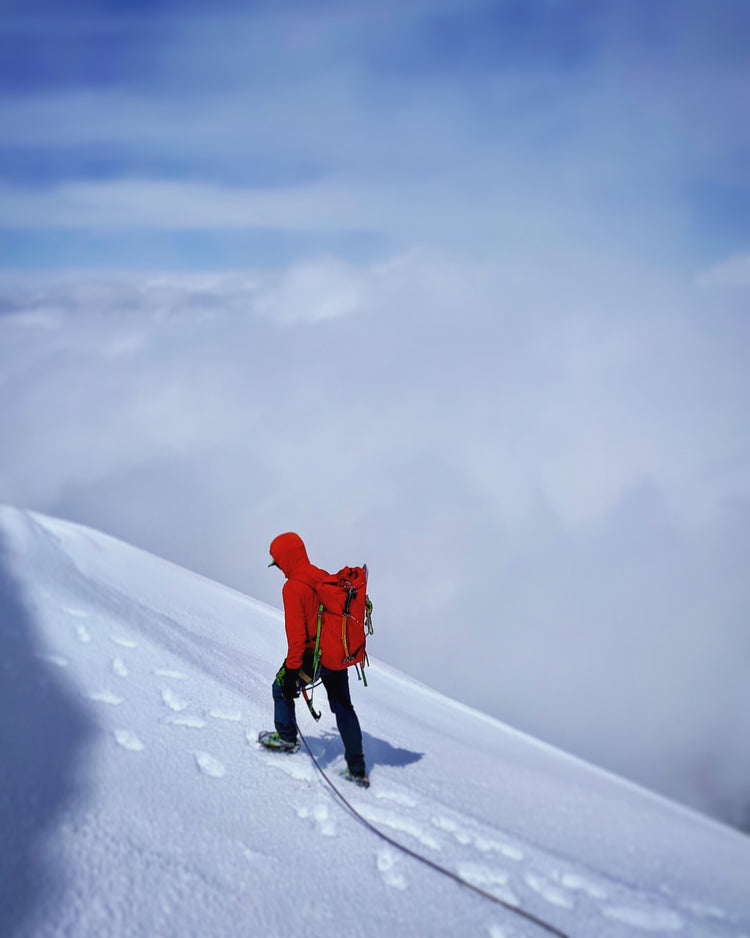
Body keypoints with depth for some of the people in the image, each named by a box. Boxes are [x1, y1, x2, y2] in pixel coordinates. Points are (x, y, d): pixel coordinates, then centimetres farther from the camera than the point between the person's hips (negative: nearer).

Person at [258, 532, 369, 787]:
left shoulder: (293, 587, -16)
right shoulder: (325, 578, 6)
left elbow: (296, 633, -21)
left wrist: (291, 669, -18)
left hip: (313, 655, -7)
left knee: (281, 688, 19)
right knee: (343, 707, 14)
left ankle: (286, 737, 33)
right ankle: (357, 769, 15)